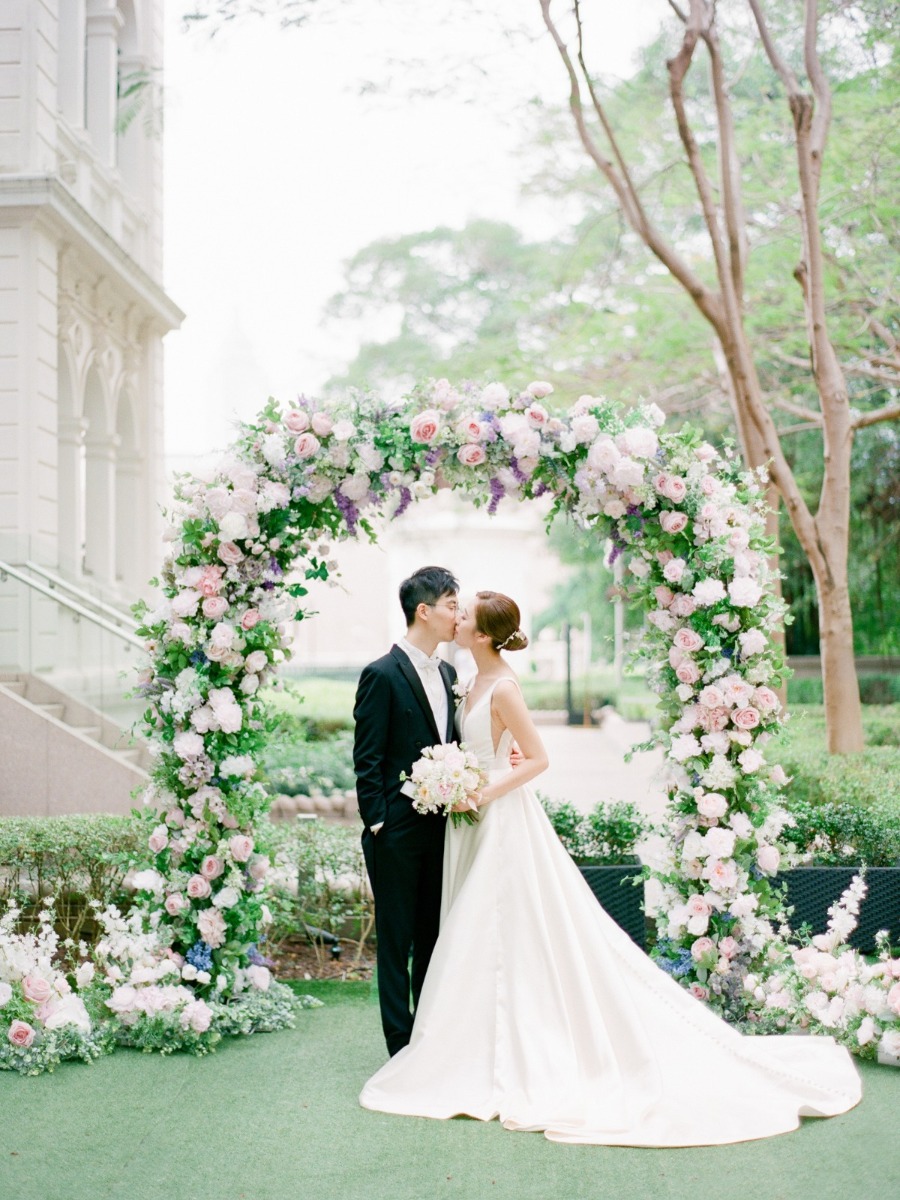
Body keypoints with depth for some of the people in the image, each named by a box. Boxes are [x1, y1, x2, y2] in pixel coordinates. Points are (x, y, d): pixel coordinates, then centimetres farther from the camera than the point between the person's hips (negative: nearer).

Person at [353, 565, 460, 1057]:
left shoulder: (446, 673, 12)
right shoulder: (382, 675, -11)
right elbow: (367, 761, -12)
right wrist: (377, 825, -15)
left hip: (439, 827, 7)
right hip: (398, 831, -7)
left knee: (433, 936, 14)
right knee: (396, 939, 3)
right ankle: (402, 1047, 11)